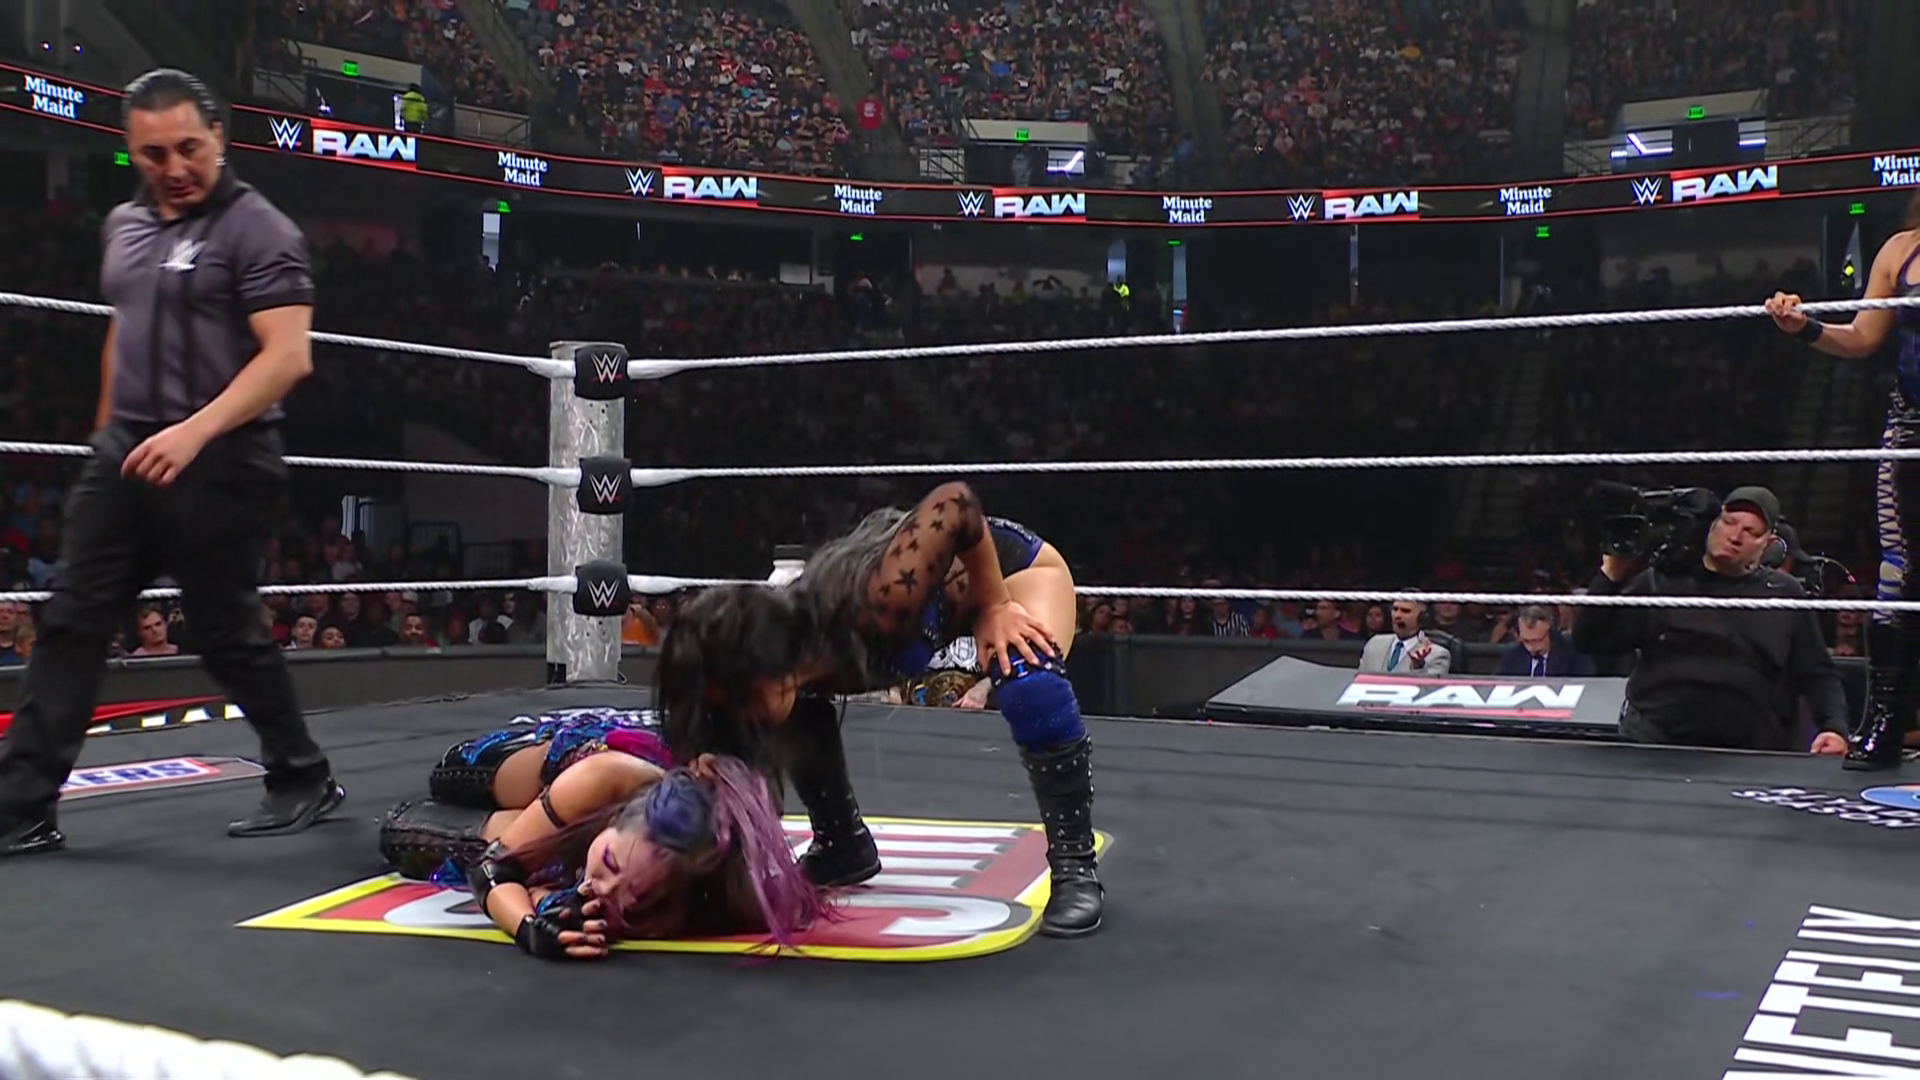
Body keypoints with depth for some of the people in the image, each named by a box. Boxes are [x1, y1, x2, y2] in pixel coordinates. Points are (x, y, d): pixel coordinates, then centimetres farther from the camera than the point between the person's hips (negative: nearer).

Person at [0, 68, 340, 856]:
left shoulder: (257, 230, -9)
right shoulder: (123, 227, 14)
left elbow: (287, 357, -18)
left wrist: (195, 431, -27)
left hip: (219, 466, -7)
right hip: (124, 455, 7)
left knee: (224, 634, 1)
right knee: (70, 627, 3)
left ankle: (305, 782, 20)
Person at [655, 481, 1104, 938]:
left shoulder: (875, 607, -44)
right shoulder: (793, 649, -24)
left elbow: (957, 501, -37)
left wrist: (994, 608, -29)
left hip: (1007, 563, -5)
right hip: (930, 572, 6)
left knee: (1031, 687, -34)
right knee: (800, 711, -6)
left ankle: (1076, 871, -16)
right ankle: (843, 847, 17)